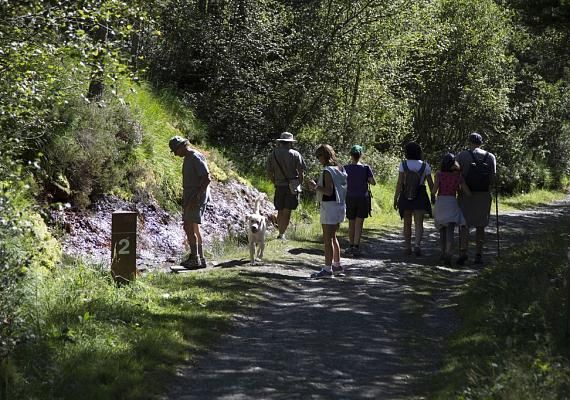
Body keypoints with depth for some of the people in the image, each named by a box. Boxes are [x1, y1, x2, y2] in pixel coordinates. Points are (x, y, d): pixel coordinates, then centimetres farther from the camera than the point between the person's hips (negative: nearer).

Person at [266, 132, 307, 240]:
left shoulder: (273, 154, 3)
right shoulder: (295, 154, -5)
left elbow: (269, 172, 4)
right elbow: (301, 172, -6)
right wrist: (299, 184, 6)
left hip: (279, 186, 2)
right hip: (292, 186, -2)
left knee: (280, 211, 13)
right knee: (287, 211, 0)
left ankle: (280, 232, 16)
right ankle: (282, 233, -7)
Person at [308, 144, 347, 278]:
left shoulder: (327, 171, -17)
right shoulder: (340, 169, 11)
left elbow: (329, 191, -23)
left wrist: (315, 186, -11)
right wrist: (318, 186, 14)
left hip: (329, 206, -9)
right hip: (339, 206, 9)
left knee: (327, 239, -5)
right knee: (333, 237, 19)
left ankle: (327, 269, -5)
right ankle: (337, 265, 25)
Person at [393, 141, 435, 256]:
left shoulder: (403, 164, -5)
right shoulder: (425, 165, -2)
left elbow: (399, 183, -9)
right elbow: (430, 183, 0)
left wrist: (395, 198, -5)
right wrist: (433, 196, 13)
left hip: (406, 196, 0)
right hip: (420, 197, 0)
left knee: (407, 223, 15)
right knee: (419, 223, 0)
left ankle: (407, 248, 19)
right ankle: (418, 245, -21)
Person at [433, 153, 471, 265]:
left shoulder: (439, 174, -4)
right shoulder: (458, 176, -2)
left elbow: (434, 190, -12)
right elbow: (468, 193, -2)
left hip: (440, 203, 1)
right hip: (452, 203, -1)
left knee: (442, 230, 19)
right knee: (450, 231, -9)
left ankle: (443, 253, 30)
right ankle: (448, 253, -28)